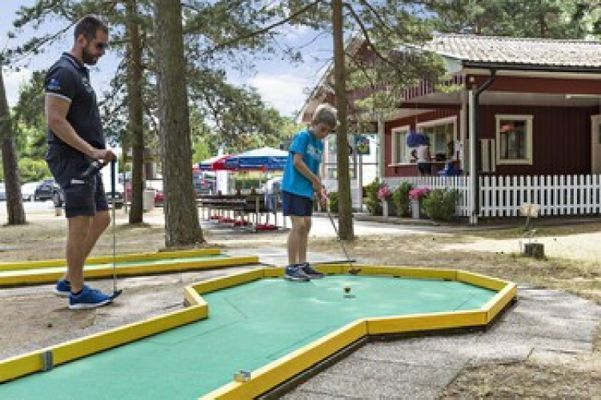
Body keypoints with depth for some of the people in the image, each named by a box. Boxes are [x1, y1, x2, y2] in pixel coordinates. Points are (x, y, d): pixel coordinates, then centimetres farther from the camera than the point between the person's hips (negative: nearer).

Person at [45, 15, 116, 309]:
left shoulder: (80, 73, 18)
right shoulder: (64, 72, -12)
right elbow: (55, 121, -21)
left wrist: (97, 152, 14)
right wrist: (91, 151, -23)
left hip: (85, 162, 10)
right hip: (72, 161, -10)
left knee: (101, 219, 12)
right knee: (80, 225, -5)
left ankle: (68, 281, 20)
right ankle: (78, 292, 5)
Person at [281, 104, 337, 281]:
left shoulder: (320, 144, 15)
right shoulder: (302, 136, -9)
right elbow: (297, 162, -17)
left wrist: (320, 191, 8)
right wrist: (315, 180, -12)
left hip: (307, 190, 9)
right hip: (294, 187, -9)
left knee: (306, 225, 9)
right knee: (298, 224, -13)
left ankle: (302, 264, 16)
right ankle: (291, 267, -9)